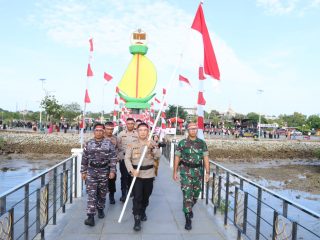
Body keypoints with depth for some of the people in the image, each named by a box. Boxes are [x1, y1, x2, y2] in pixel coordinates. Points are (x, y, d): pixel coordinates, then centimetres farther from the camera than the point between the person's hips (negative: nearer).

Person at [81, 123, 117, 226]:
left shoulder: (109, 143, -2)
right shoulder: (88, 143, 3)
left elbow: (113, 158, -3)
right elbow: (84, 159, 6)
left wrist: (112, 171, -9)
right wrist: (83, 172, 5)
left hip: (104, 171, 0)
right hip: (91, 171, 0)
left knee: (102, 193, 13)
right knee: (91, 194, -6)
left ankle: (100, 209, 35)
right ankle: (91, 217, -6)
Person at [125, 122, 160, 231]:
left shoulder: (152, 143, 2)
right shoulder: (132, 144, -1)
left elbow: (158, 155, -12)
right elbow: (127, 158, -5)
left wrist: (152, 147, -29)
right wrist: (132, 170, -19)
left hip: (149, 174, 2)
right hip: (137, 174, -2)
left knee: (146, 196, 15)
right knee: (137, 197, -6)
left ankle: (143, 211, 40)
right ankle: (137, 220, 0)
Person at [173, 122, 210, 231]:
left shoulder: (202, 143, 2)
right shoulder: (182, 143, -4)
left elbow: (205, 158, 2)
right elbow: (177, 157, 0)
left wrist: (207, 172, -5)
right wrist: (175, 172, -3)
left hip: (198, 172, 3)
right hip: (185, 171, -3)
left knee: (195, 194, 16)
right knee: (187, 194, -8)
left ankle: (188, 208, 44)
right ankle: (188, 218, -1)